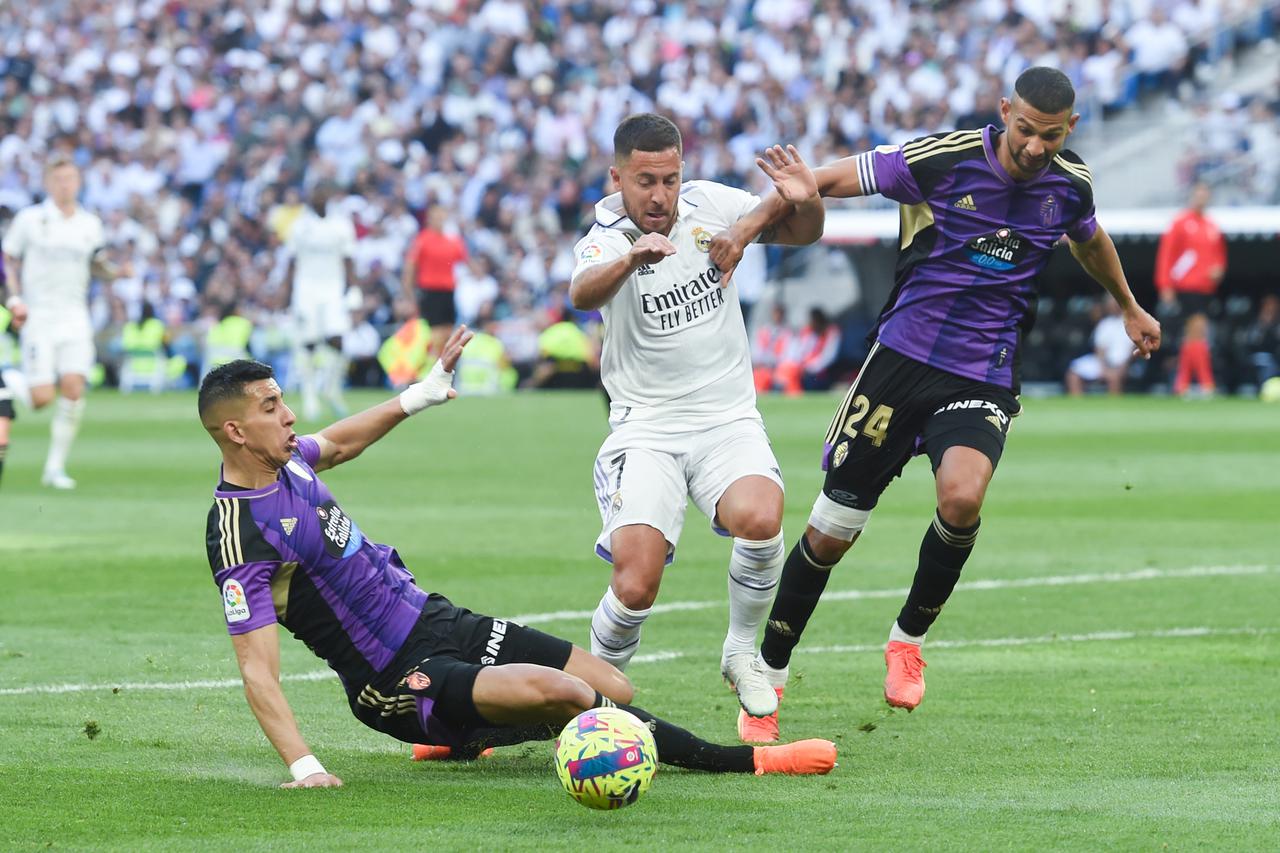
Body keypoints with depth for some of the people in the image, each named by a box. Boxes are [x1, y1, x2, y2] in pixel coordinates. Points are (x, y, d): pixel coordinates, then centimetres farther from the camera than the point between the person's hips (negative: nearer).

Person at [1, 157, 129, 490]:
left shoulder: (90, 225, 8)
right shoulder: (29, 219, -2)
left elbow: (97, 265, 20)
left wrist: (117, 271, -1)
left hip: (74, 318, 3)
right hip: (37, 317, -3)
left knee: (74, 389, -12)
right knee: (42, 399, -12)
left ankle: (55, 467, -3)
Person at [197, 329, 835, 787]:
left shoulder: (284, 460, 3)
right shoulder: (240, 534, -22)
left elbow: (336, 445, 30)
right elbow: (258, 670, -26)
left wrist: (418, 395, 34)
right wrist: (304, 769, -35)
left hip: (435, 619, 9)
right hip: (399, 677, -9)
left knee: (615, 689, 4)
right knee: (561, 694, -29)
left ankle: (458, 738, 25)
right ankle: (740, 762, -16)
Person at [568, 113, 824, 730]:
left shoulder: (709, 205, 2)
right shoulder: (607, 239, -9)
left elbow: (798, 230, 10)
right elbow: (582, 293, -32)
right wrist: (632, 258, -54)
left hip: (728, 421, 2)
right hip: (646, 430, -2)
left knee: (759, 519, -29)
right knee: (635, 587, -19)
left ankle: (741, 652, -4)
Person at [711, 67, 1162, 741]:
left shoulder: (1070, 186, 2)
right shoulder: (944, 159, -11)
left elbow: (1090, 241, 27)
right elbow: (826, 180, -8)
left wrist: (1130, 308, 42)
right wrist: (753, 221, -23)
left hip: (985, 379, 2)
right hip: (903, 357, -2)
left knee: (962, 497, -28)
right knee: (833, 528, 0)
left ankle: (909, 637, -2)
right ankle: (767, 675, 19)